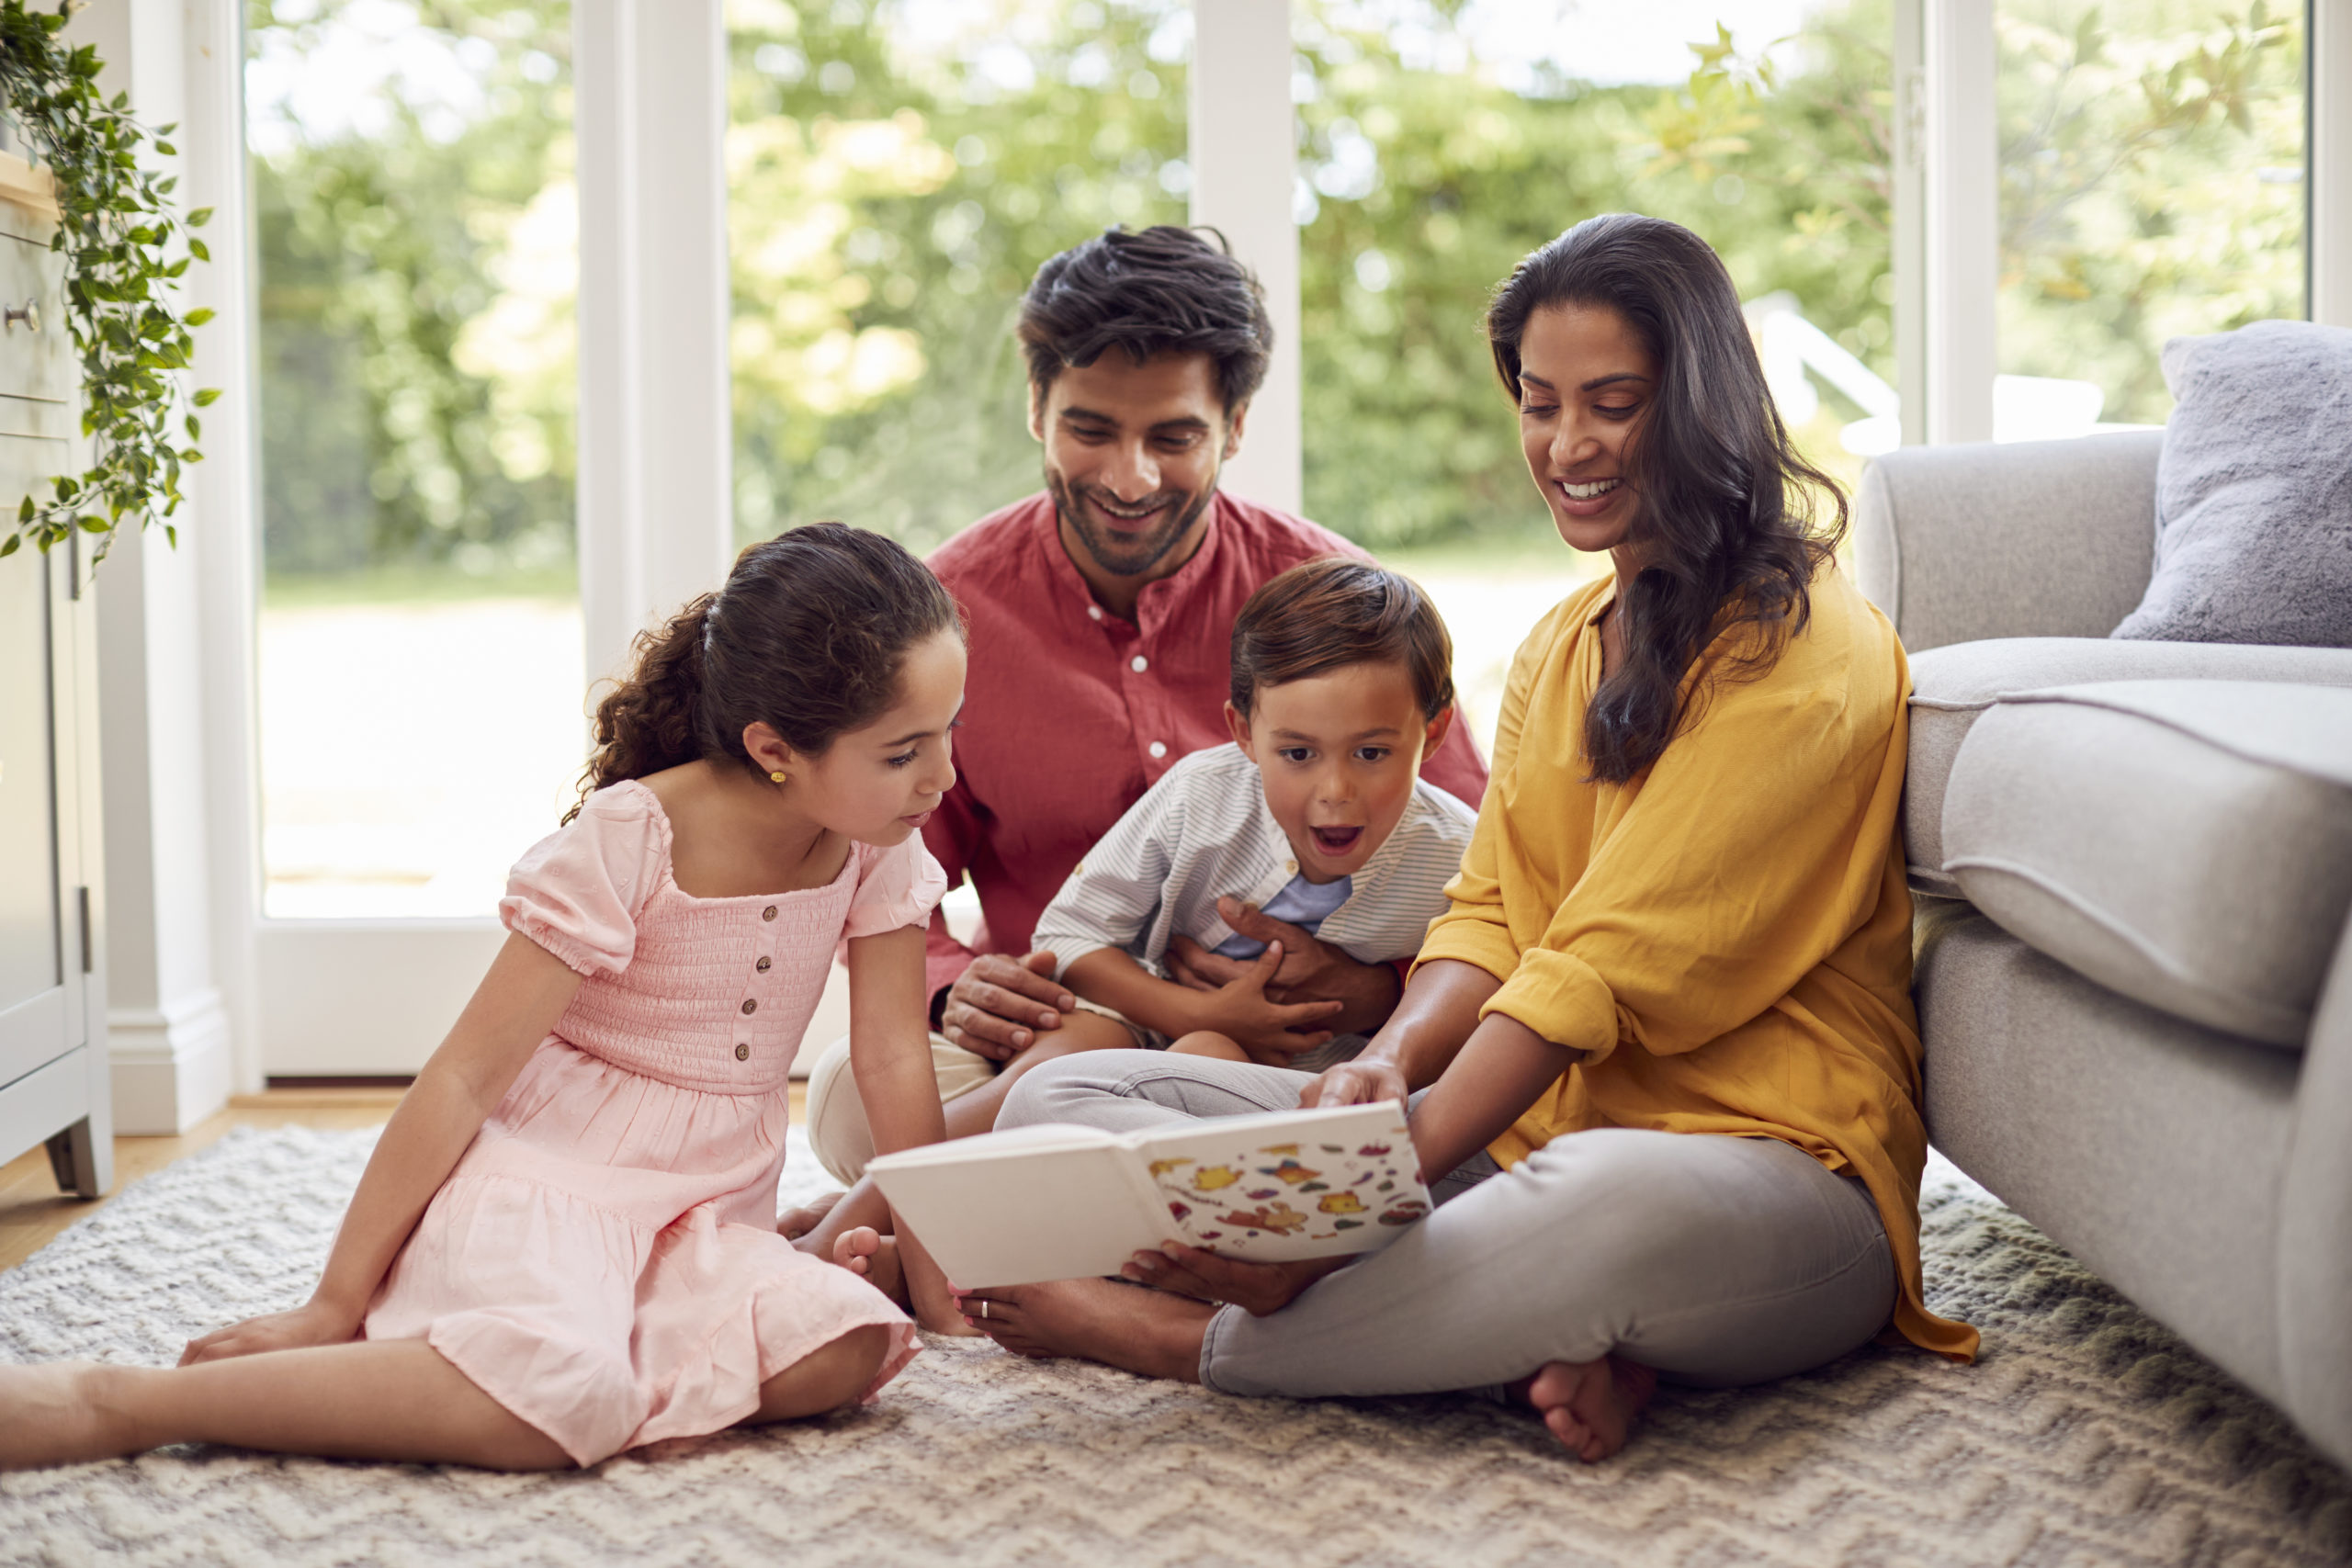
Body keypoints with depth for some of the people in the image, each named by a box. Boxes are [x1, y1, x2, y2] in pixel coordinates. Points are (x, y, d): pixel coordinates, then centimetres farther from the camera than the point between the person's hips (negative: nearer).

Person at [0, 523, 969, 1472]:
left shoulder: (879, 841, -3)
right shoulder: (629, 838, -17)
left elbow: (894, 1060, 3)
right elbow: (466, 1076, -16)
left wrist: (933, 1272, 0)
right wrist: (334, 1304, -15)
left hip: (709, 1216, 5)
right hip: (545, 1175, -5)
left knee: (842, 1355, -28)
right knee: (562, 1398, -37)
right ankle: (112, 1406, -25)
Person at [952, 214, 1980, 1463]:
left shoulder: (1806, 656, -9)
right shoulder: (1560, 645, 18)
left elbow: (1604, 971, -17)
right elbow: (1489, 914, 10)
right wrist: (1390, 1059, -14)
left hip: (1769, 1165, -7)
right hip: (1534, 1128, 8)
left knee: (1613, 1200, -45)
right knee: (1062, 1101, -4)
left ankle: (1176, 1338, -20)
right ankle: (1536, 1345, -23)